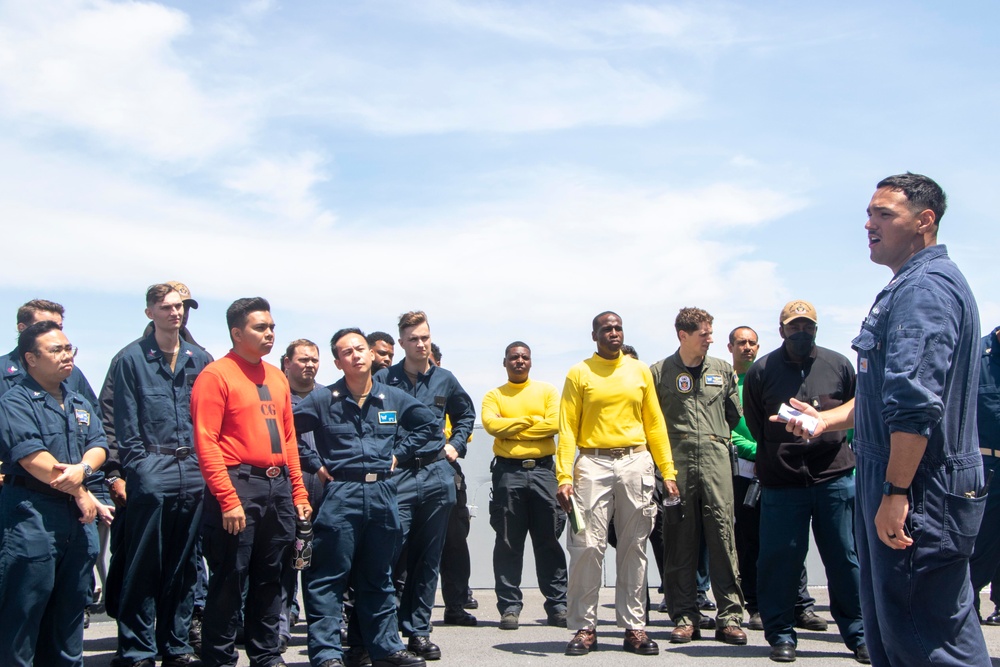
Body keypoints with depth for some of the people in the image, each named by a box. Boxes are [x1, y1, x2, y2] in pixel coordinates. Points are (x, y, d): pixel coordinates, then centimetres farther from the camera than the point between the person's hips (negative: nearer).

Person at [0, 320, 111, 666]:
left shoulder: (80, 403, 17)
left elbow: (99, 445, 7)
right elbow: (31, 457, -16)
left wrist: (82, 468, -16)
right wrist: (80, 492, -12)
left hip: (77, 518, 7)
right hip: (31, 513, -7)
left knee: (71, 606, 13)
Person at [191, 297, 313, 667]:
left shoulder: (277, 377, 16)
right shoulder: (216, 375, -6)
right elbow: (206, 443, -12)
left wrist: (298, 492, 12)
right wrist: (228, 500, -18)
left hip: (278, 487, 7)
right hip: (240, 485, -7)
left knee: (270, 578, 13)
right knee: (230, 579, 0)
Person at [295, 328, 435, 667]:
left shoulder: (394, 398, 7)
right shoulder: (322, 400, -3)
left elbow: (428, 423, 19)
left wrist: (399, 453, 10)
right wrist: (315, 463, -6)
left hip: (382, 495, 4)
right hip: (340, 496, -3)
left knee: (379, 578, 14)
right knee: (329, 579, -3)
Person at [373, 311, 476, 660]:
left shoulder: (444, 379, 9)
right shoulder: (384, 379, -1)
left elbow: (466, 414, 25)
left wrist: (456, 445, 14)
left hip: (437, 476, 3)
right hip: (396, 476, -3)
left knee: (428, 559, 8)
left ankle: (418, 631, 16)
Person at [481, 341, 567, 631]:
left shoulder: (547, 391, 11)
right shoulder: (494, 395, 10)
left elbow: (556, 423, -6)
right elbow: (490, 423, -9)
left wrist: (512, 429, -6)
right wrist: (531, 420, -8)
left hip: (543, 469, 0)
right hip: (508, 471, 0)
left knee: (548, 539, 3)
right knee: (508, 542, 2)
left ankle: (557, 604, 10)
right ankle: (509, 606, 8)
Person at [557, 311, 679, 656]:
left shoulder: (640, 371, 13)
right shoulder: (579, 374, 5)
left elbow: (654, 423, 13)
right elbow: (567, 428, 0)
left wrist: (668, 471, 6)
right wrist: (564, 477, -9)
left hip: (635, 462, 2)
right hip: (593, 463, -2)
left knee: (634, 548, 5)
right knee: (587, 546, -6)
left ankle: (634, 626, 11)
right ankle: (584, 627, 3)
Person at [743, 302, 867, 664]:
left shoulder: (839, 365, 5)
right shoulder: (762, 371, 1)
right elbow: (755, 427, 11)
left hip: (835, 479, 1)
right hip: (782, 483, -1)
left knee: (845, 559, 6)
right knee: (780, 560, 3)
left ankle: (858, 634, 18)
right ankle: (781, 634, 17)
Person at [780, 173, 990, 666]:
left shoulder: (925, 285, -16)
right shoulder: (912, 286, 20)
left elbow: (917, 402, -25)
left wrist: (895, 492, -26)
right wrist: (826, 420, 19)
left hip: (919, 492, -11)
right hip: (894, 484, 11)